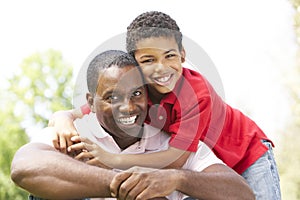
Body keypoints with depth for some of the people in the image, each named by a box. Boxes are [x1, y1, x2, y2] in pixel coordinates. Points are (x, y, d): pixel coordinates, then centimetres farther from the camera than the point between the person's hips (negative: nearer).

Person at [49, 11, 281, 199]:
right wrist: (66, 124, -49)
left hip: (248, 156, -3)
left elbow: (177, 157, -41)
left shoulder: (198, 93, -35)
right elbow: (70, 115, -24)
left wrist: (110, 160, -49)